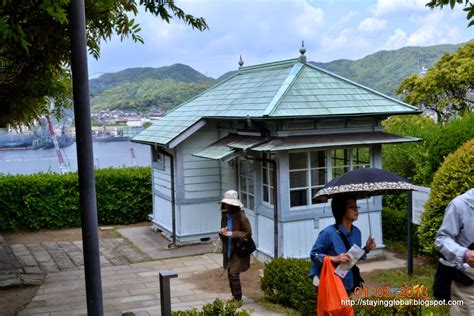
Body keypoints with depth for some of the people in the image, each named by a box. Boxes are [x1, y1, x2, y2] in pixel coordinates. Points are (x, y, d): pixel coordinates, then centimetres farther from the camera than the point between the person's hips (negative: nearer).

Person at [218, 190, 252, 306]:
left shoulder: (241, 217, -17)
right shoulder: (225, 216, 4)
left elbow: (248, 233, -17)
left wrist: (231, 233, -23)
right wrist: (222, 232, -11)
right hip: (228, 250, 7)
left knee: (234, 275, -6)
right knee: (230, 275, 16)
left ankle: (238, 300, 9)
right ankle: (234, 296, 32)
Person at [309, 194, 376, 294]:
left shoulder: (356, 232, 1)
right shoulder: (329, 233, -20)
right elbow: (314, 255, -16)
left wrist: (366, 249, -5)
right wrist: (334, 258, -28)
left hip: (347, 283, 7)